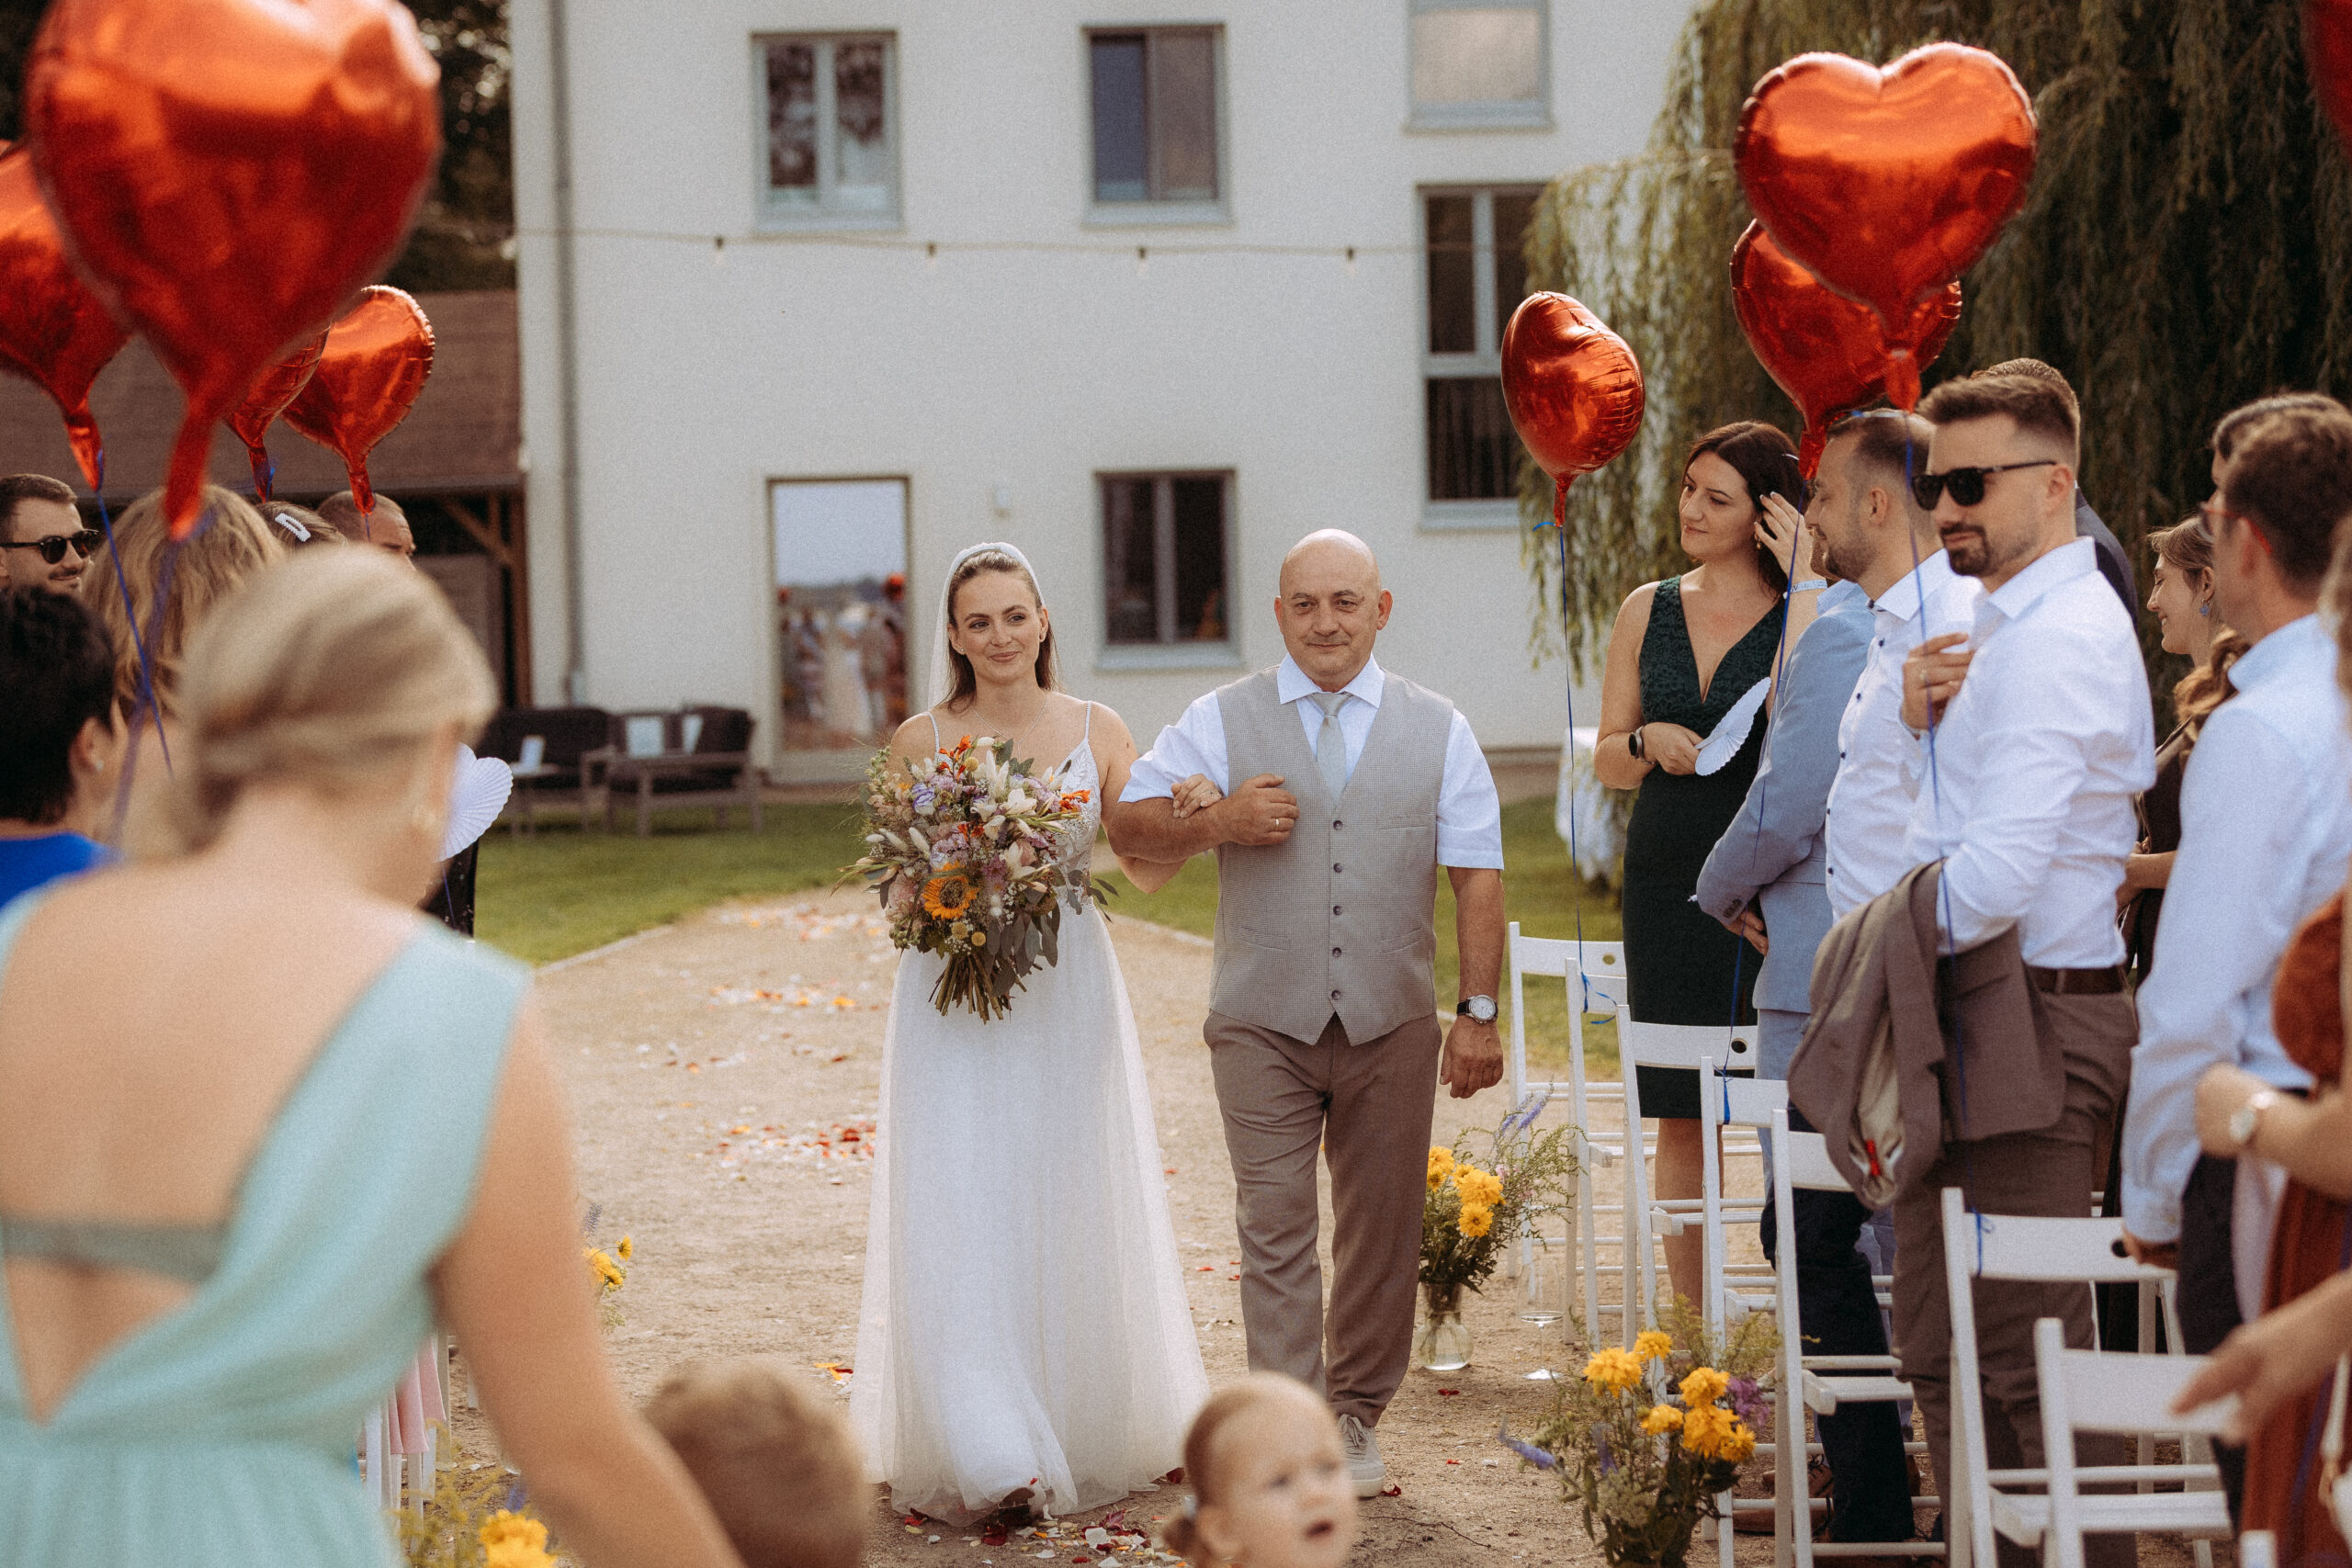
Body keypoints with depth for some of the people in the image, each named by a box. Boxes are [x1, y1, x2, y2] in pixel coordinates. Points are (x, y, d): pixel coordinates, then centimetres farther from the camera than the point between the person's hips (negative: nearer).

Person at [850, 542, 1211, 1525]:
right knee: (964, 1216, -8)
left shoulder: (1098, 732, 3)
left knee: (1073, 1211, 8)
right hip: (955, 999, -1)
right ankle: (988, 1453, -8)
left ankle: (1086, 1429, 24)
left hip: (1067, 993, 1)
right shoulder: (920, 742, 2)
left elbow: (1147, 870, -4)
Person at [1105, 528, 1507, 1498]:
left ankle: (1354, 1417, 24)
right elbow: (1129, 826, 5)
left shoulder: (1438, 730, 7)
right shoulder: (1220, 721, 4)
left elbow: (1476, 877, 3)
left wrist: (1479, 1010, -4)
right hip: (1263, 1025, -1)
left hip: (1391, 1027, 2)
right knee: (1276, 1224, -8)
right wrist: (1218, 822, -14)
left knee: (1382, 1227, 8)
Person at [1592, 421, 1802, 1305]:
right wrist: (1647, 741, -7)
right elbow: (1606, 765, 16)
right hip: (1669, 885, 4)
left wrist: (1805, 582, -18)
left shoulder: (1806, 616, -1)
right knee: (1679, 1117, 6)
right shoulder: (1648, 612, 12)